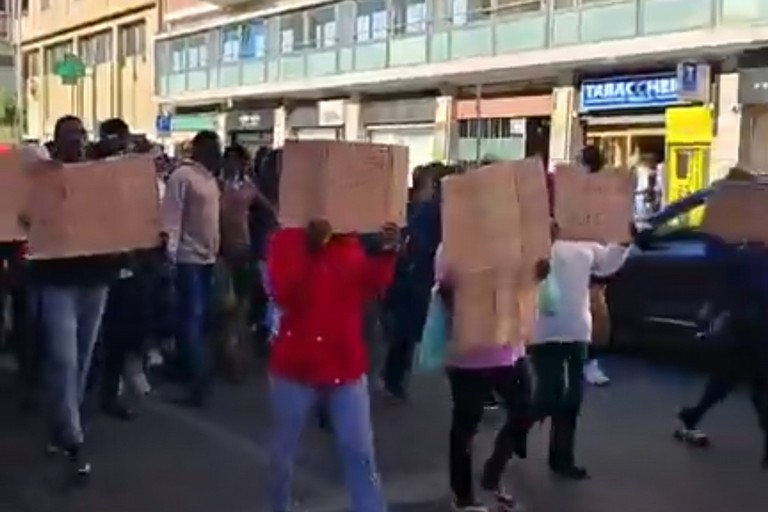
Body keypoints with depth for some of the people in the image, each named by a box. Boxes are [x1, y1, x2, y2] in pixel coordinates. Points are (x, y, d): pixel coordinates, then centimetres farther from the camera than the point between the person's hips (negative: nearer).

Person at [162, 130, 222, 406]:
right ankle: (200, 375, -4)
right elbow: (171, 216, -17)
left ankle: (196, 374, 22)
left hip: (208, 257, 8)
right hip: (189, 257, -8)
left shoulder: (209, 177, 14)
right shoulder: (182, 176, -11)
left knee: (200, 317, 13)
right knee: (191, 318, -5)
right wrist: (170, 254, -24)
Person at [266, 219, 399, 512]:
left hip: (345, 364, 2)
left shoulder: (351, 243, 8)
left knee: (360, 453, 0)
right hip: (296, 365, -2)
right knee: (283, 451, 13)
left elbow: (371, 287, -4)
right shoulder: (286, 241, -1)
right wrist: (309, 249, -25)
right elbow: (283, 293, -16)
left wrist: (387, 254, -19)